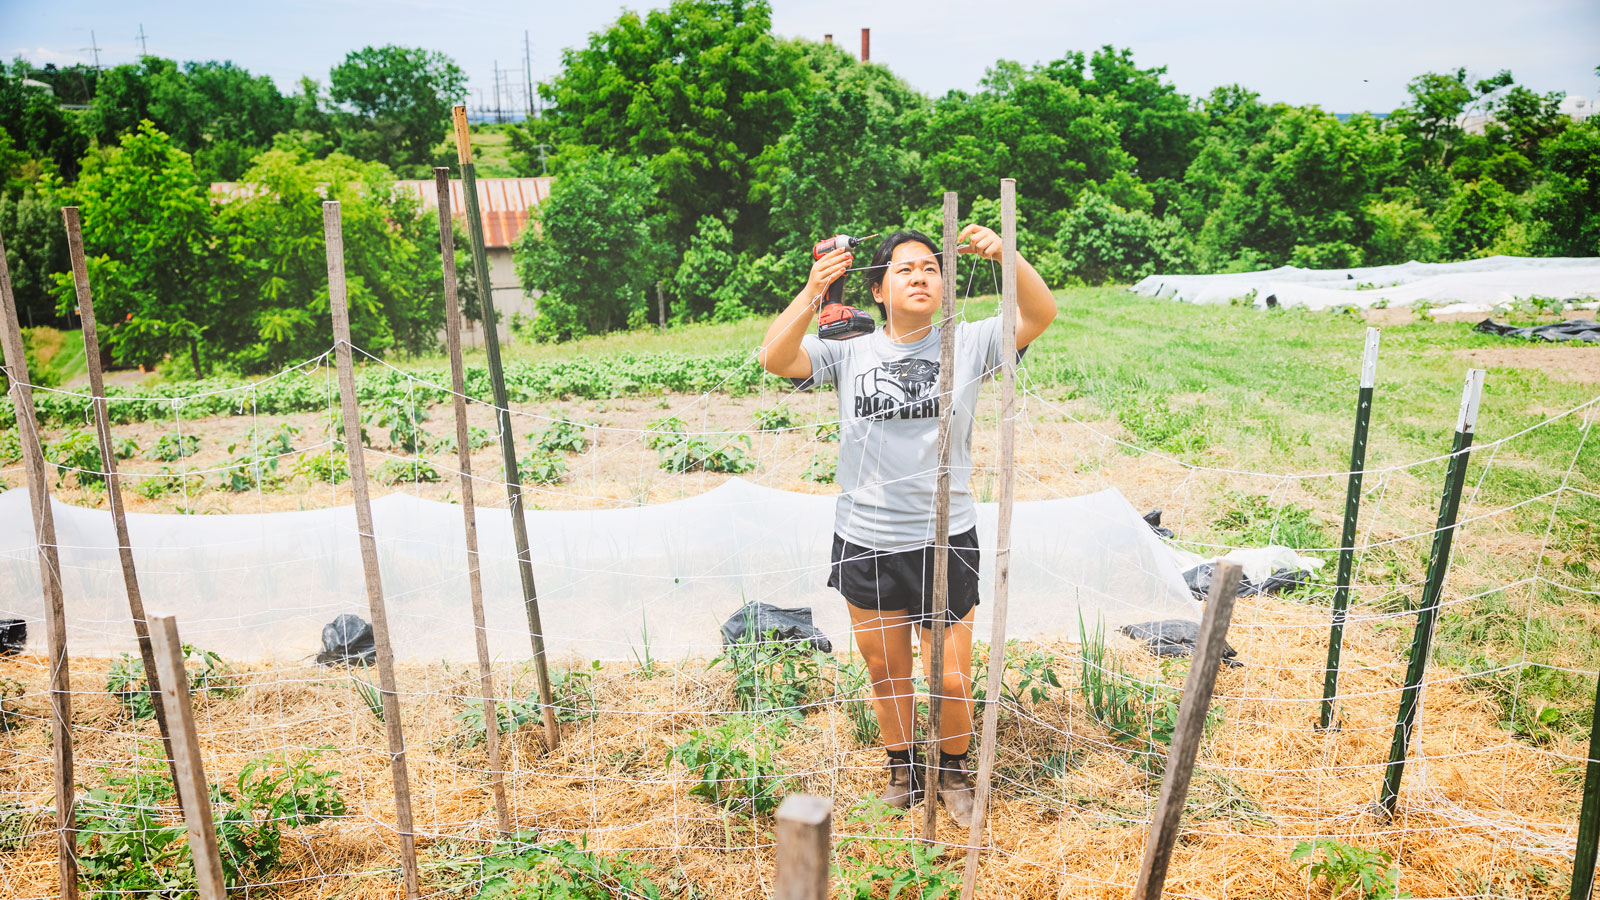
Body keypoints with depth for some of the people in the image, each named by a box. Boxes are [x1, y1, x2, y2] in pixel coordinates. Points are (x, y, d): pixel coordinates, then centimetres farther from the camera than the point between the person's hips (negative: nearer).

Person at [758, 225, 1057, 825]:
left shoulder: (967, 345, -2)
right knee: (885, 672, 17)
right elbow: (775, 359, -15)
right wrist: (812, 295, -28)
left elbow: (1042, 313, -13)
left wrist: (1006, 257, -29)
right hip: (865, 543, 1)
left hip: (945, 541, -1)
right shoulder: (849, 354, -2)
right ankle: (902, 769, 43)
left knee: (952, 680, 6)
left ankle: (953, 772, 36)